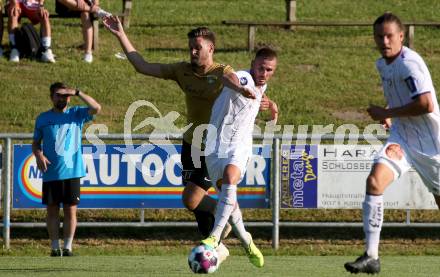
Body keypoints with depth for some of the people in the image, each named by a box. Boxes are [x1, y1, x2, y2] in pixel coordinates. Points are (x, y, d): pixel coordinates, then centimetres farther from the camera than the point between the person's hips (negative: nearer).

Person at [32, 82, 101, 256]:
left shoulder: (76, 114, 6)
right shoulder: (43, 119, 8)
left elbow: (96, 108, -9)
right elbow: (36, 143, 12)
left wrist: (77, 93, -15)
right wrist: (38, 155, -9)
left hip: (72, 172, -1)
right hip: (51, 174, 1)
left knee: (71, 210, 0)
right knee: (52, 210, 3)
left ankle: (68, 247, 6)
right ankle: (55, 247, 9)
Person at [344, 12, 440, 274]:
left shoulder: (409, 63, -20)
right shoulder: (383, 64, 8)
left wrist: (386, 113, -19)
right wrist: (390, 114, 9)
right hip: (401, 137, 6)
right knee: (374, 182, -17)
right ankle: (371, 257, -20)